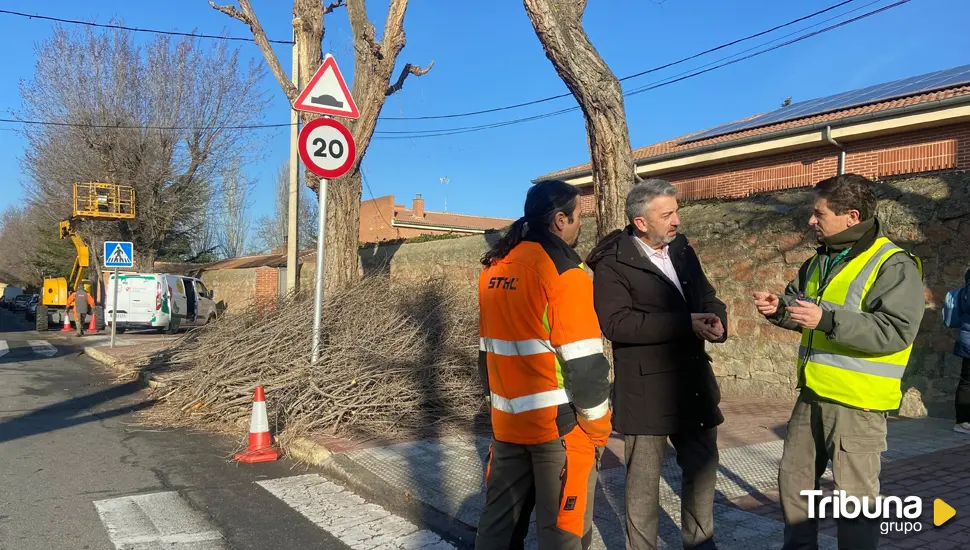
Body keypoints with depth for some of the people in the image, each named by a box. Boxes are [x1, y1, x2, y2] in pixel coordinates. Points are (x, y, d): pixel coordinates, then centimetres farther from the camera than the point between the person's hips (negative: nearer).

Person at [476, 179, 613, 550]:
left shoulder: (494, 269, 7)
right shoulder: (563, 271, -13)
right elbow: (584, 362, -16)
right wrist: (598, 429, -5)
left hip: (507, 422, 7)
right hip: (559, 424, -7)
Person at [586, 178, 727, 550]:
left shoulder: (682, 249, 9)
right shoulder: (612, 264, -13)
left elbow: (707, 296, 12)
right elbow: (616, 323, -24)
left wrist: (716, 322, -12)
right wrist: (685, 323, -25)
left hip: (692, 380, 7)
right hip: (645, 387, -6)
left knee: (703, 464, 17)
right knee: (644, 477, 7)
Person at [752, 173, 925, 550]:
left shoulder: (893, 265, -14)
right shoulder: (820, 261, 11)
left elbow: (895, 331, -24)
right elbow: (799, 304, 23)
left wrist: (827, 320, -31)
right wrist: (779, 309, 0)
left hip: (857, 401, -8)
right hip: (813, 395, 8)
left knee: (855, 495, 4)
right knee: (794, 479, 19)